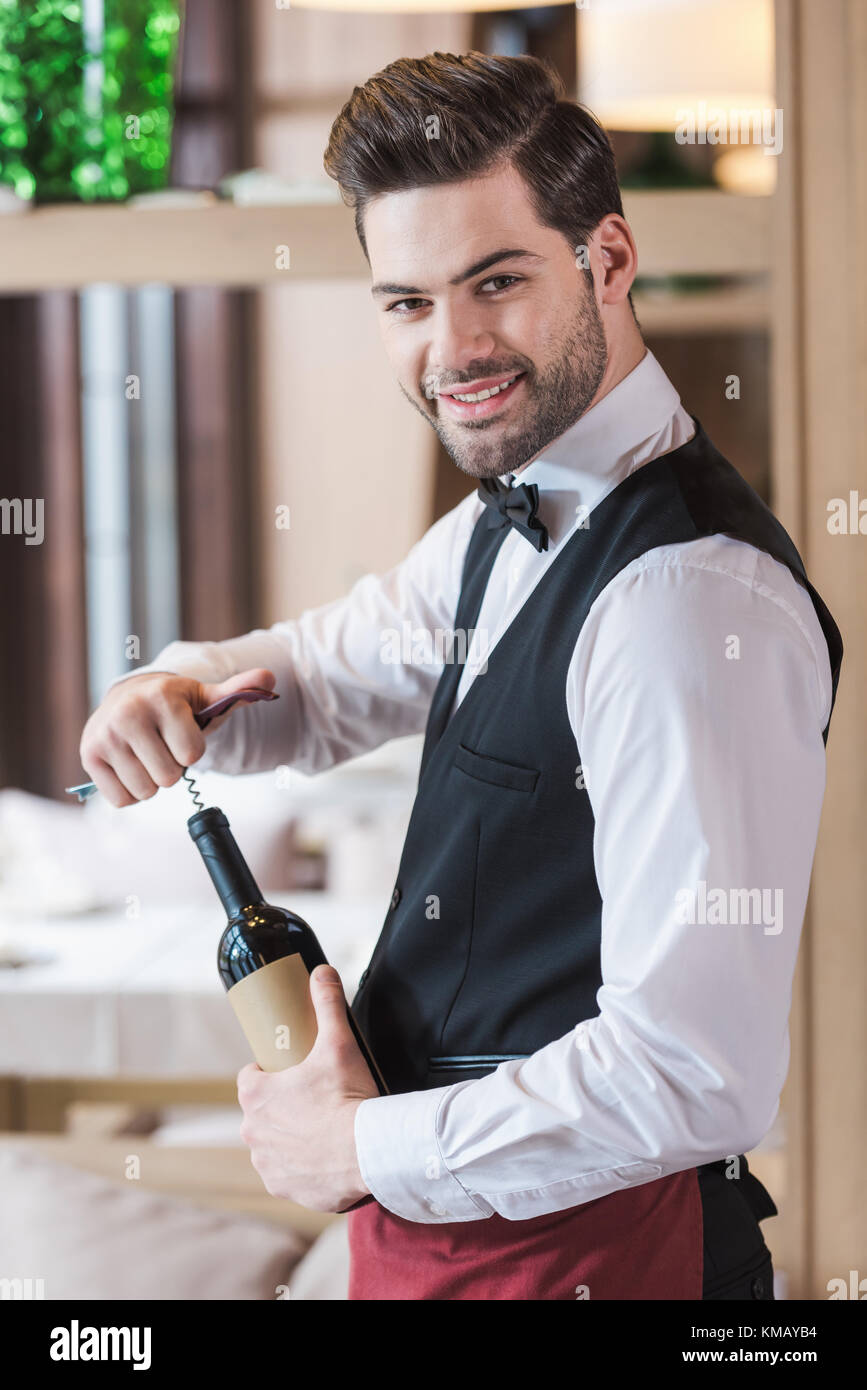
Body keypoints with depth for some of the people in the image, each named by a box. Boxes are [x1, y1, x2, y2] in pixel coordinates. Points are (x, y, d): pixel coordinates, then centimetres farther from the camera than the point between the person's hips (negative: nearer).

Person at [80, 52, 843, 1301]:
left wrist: (363, 1150, -17)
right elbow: (320, 679, 23)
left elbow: (700, 1071, -30)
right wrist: (174, 690, -1)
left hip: (584, 1244, -9)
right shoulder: (505, 527, 6)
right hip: (425, 1213, 9)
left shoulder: (699, 597, -25)